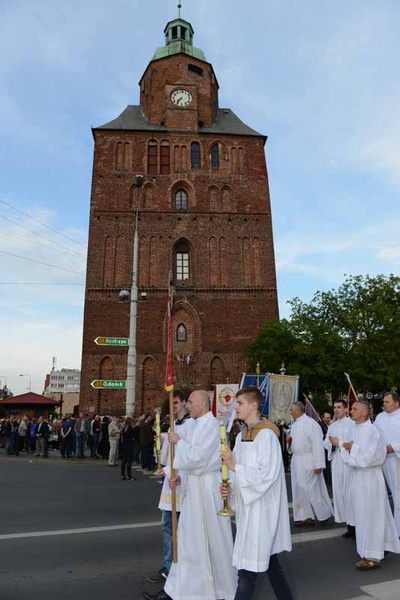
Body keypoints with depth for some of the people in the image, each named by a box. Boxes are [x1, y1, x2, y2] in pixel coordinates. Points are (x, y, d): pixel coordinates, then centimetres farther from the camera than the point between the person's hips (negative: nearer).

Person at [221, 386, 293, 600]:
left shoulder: (266, 435, -18)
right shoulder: (241, 436, 7)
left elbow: (266, 474, -23)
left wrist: (234, 466, -20)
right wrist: (231, 487, -4)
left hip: (262, 508, -8)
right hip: (247, 506, 8)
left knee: (247, 569, -2)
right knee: (269, 562, 21)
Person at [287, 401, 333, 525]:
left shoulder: (311, 423, -16)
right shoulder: (295, 424, 11)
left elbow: (317, 444, -18)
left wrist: (318, 464, -20)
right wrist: (289, 440, -2)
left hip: (308, 461, -8)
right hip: (296, 460, 8)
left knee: (312, 489, 1)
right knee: (300, 489, 9)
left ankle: (323, 514, 21)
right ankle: (306, 516, 18)